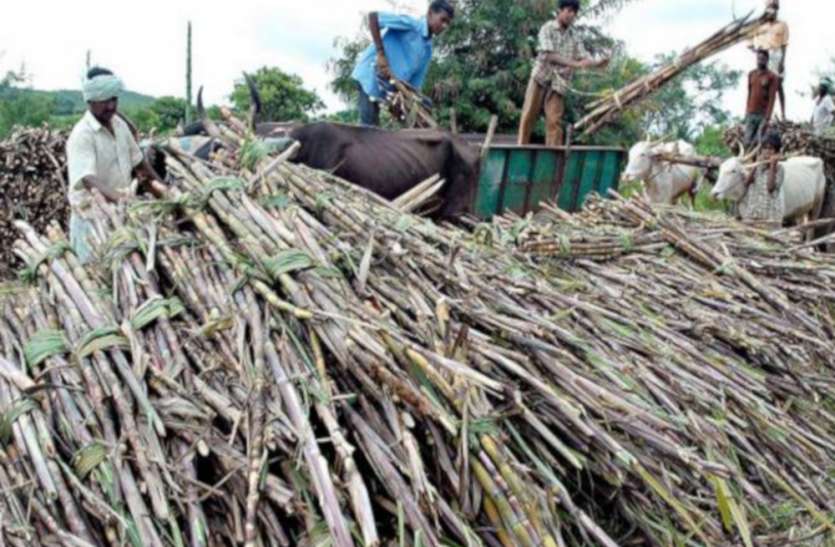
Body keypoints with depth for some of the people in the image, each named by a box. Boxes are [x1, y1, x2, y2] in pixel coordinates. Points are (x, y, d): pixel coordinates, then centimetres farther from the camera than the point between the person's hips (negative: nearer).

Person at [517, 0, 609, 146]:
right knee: (529, 116, 1)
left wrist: (597, 64, -20)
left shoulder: (574, 36, 8)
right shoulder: (547, 29, -5)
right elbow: (550, 55, -18)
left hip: (559, 82, 2)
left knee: (554, 121, -6)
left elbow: (584, 58, 3)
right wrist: (575, 64, -28)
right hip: (540, 78, -2)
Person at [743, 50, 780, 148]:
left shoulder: (772, 77, -4)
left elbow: (772, 98, -9)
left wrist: (767, 118, -16)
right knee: (747, 142, -3)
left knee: (758, 142, -11)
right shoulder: (751, 75, 12)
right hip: (751, 114, 4)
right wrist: (746, 112, 10)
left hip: (763, 114, -4)